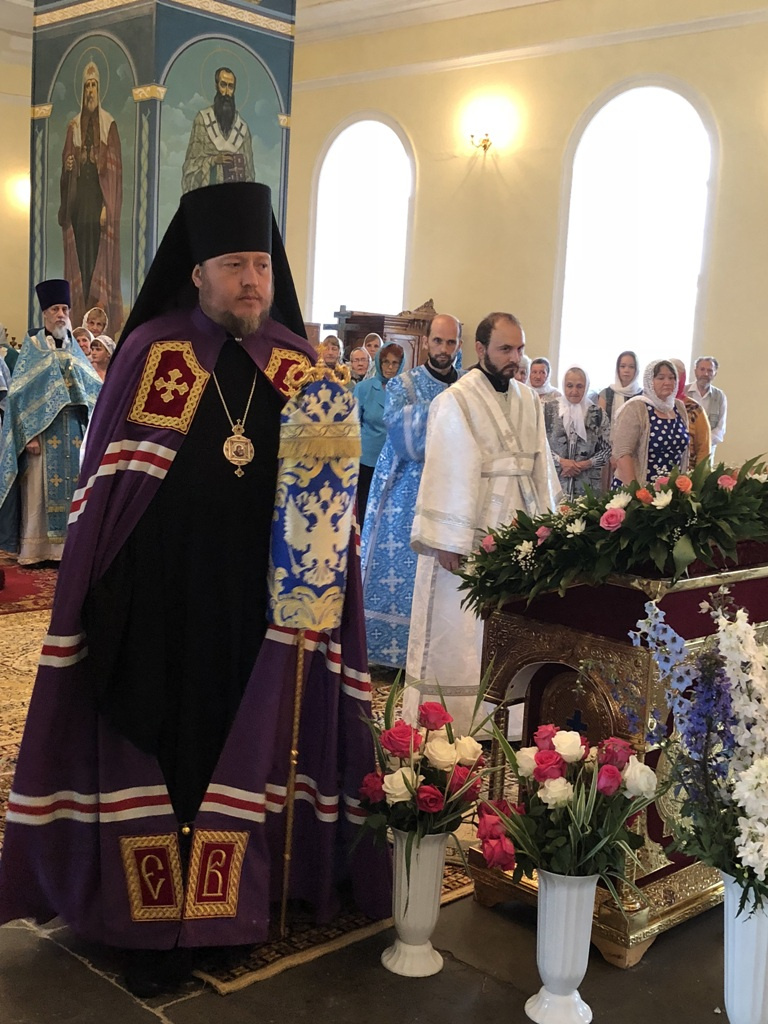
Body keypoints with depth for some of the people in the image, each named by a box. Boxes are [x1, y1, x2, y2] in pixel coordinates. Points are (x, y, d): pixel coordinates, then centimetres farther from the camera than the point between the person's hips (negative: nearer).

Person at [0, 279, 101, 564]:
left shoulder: (75, 350, 14)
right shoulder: (32, 348, 3)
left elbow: (93, 390, 13)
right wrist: (29, 434, -14)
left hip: (73, 433, 4)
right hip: (42, 431, -3)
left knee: (70, 487, 2)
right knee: (38, 490, -4)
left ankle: (65, 545, 8)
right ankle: (34, 549, 0)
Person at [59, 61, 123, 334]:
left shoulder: (109, 125, 2)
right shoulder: (74, 127, 13)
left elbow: (115, 168, -4)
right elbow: (65, 164, 16)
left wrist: (108, 207, -11)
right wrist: (67, 165, -10)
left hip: (99, 200, -4)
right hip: (79, 202, 4)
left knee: (100, 259, -5)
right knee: (80, 258, 4)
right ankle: (81, 320, 8)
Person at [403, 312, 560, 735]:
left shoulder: (528, 400, 11)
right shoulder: (456, 400, -9)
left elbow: (541, 466, 12)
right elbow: (448, 471, -13)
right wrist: (449, 540, -16)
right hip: (469, 535, -6)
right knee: (454, 635, 1)